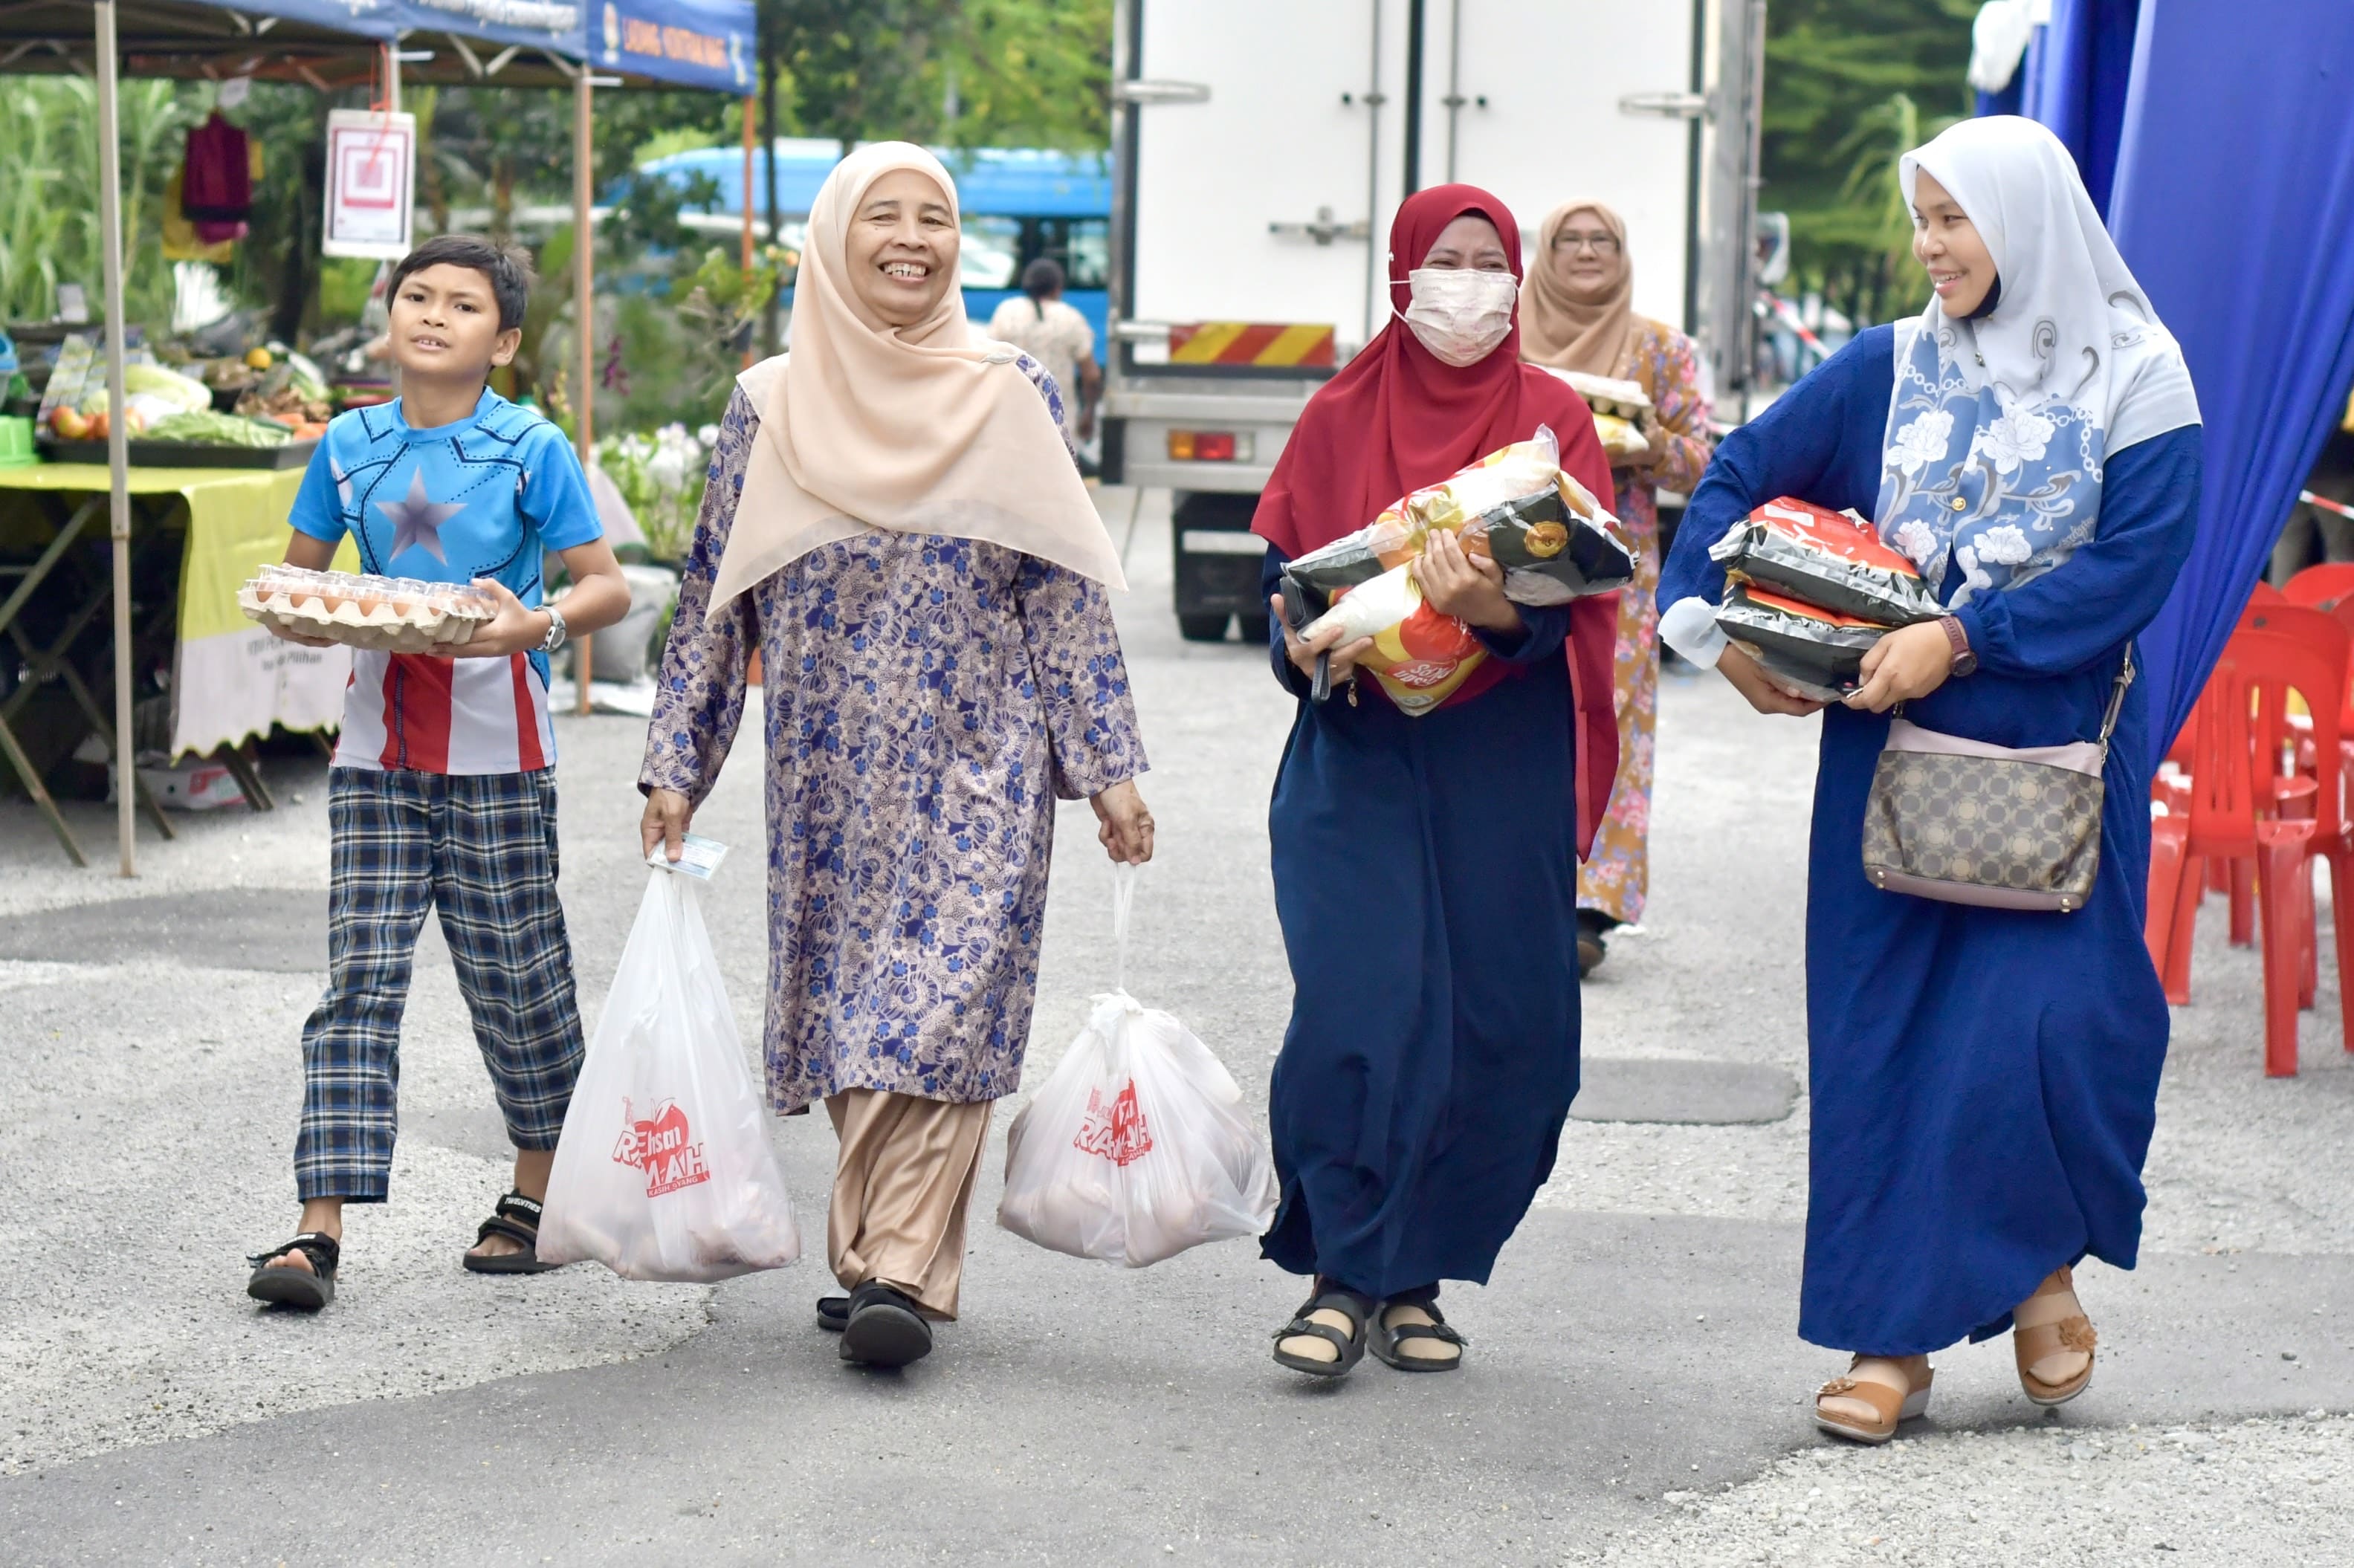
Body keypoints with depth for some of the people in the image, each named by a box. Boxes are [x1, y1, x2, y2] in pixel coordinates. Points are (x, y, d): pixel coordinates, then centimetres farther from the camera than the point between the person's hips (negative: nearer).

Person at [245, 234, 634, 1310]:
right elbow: (293, 577, 17)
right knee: (358, 977, -4)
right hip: (379, 745, 3)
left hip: (497, 747, -2)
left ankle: (534, 1198, 26)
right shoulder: (350, 445, 7)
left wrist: (536, 625, -22)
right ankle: (320, 1229, -8)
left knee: (515, 974, 7)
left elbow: (608, 587, -2)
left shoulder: (530, 448, -3)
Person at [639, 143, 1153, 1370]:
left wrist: (1107, 770, 0)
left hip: (978, 765, -2)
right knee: (847, 1003, 6)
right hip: (830, 769, 2)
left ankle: (900, 1271, -13)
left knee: (943, 1004, -12)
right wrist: (675, 769, 5)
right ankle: (887, 1257, 17)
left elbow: (1065, 600, 3)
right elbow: (714, 600, 8)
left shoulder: (1012, 399, 2)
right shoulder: (768, 408, 5)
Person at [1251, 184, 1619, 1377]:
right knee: (1356, 1003, -13)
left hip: (1504, 759, 1)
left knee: (1498, 1028, 0)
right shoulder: (1340, 419, 10)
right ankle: (1342, 1274, -4)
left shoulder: (1552, 418, 7)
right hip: (1359, 753, 0)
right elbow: (1283, 574, 9)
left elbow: (1577, 589, -5)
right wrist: (1306, 643, -14)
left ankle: (1413, 1277, 13)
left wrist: (1497, 609, -26)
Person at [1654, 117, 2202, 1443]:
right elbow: (1742, 474, 9)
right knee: (1886, 1030, 1)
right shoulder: (1887, 369, 7)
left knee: (2046, 1022, -10)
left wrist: (1960, 639, -17)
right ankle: (1893, 1335, 10)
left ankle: (2046, 1262, 19)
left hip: (2059, 756, -3)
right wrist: (1712, 624, -5)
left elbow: (2133, 565, -11)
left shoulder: (2135, 379, -2)